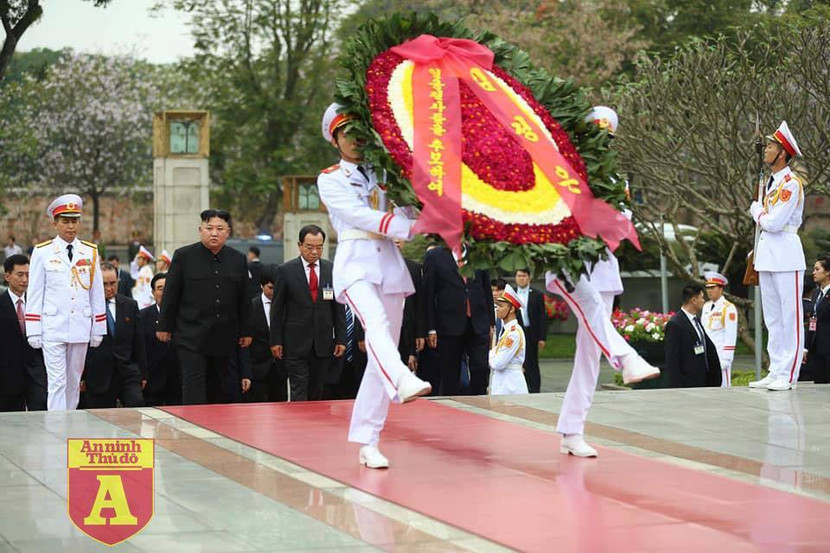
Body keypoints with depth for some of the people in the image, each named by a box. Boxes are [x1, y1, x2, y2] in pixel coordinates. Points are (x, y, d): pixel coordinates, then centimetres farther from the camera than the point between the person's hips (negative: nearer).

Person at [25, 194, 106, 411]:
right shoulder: (42, 252, 1)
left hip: (80, 329, 3)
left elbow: (97, 294, 11)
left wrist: (98, 330, 8)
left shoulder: (90, 252, 8)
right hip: (53, 328, -3)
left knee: (74, 382, 10)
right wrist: (34, 332, -4)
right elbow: (34, 294, 1)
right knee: (56, 382, -8)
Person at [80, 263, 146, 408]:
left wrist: (143, 373, 9)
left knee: (137, 404, -17)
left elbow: (138, 342, 12)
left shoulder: (130, 305, 10)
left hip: (127, 372, 2)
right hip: (99, 376, -2)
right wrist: (81, 377, -3)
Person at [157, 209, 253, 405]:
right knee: (193, 389, -9)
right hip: (192, 336, -3)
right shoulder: (184, 256, 0)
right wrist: (164, 327, 0)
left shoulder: (238, 260, 9)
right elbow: (170, 294, 1)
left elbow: (244, 300, 13)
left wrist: (246, 332, 12)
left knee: (218, 390, 9)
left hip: (224, 337, 4)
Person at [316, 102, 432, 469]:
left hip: (390, 263, 4)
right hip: (356, 263, -4)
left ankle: (367, 443, 2)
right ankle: (402, 383, -62)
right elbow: (358, 215, -7)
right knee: (375, 321, -33)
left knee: (383, 350, 0)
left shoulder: (383, 174, 19)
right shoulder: (330, 180, 8)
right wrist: (407, 228, -17)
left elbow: (404, 212, 11)